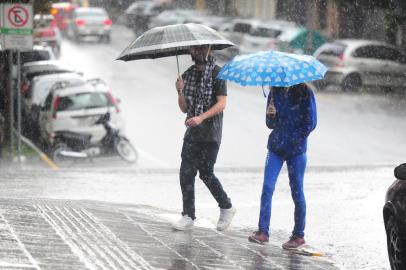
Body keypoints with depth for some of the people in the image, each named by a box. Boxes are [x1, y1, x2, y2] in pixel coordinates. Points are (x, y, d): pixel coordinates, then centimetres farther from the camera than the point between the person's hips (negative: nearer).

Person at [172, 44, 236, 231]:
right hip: (192, 132, 5)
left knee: (206, 173, -5)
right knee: (186, 173, -3)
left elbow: (221, 104, -13)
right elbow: (184, 108, 12)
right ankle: (188, 217, 1)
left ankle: (226, 208, 14)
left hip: (210, 133, -5)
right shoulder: (188, 75, 12)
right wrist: (180, 92, -8)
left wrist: (201, 117, -26)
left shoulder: (217, 73, -5)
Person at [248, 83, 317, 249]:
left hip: (296, 150, -4)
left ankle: (299, 235, 11)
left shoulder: (305, 93, -5)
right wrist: (271, 115, -13)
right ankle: (263, 231, -7)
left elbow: (310, 123, -5)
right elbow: (271, 124, 9)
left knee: (296, 192, 2)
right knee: (267, 187, -7)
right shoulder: (275, 92, 8)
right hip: (276, 148, 4)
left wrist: (292, 140, -9)